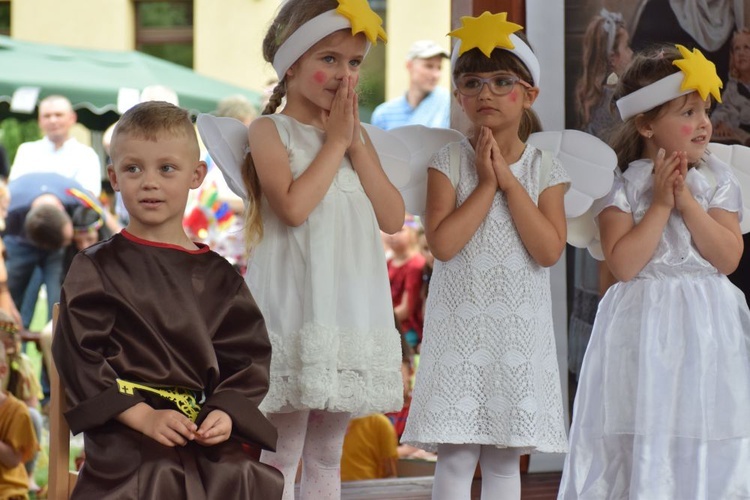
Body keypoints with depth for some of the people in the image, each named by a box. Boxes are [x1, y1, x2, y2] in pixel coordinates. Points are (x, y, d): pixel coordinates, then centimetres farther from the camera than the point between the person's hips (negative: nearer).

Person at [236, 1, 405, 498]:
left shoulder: (358, 135, 14)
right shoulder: (271, 130, -4)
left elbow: (393, 218, 5)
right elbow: (293, 207, -19)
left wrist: (357, 145, -2)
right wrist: (335, 142, -9)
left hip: (353, 306, 6)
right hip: (295, 310, -6)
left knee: (327, 456, 12)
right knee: (280, 457, -3)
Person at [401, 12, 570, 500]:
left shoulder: (545, 168, 3)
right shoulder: (450, 162, -1)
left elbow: (549, 250, -10)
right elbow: (442, 243, -13)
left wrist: (509, 181, -10)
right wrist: (486, 183, -11)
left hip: (521, 329, 2)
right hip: (460, 326, -1)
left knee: (505, 460, 7)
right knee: (456, 458, -2)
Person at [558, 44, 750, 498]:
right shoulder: (622, 188, -1)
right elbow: (624, 264, -13)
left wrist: (686, 201, -11)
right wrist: (660, 204, -13)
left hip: (708, 329, 2)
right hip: (647, 328, -2)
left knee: (712, 451, 1)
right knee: (644, 448, -2)